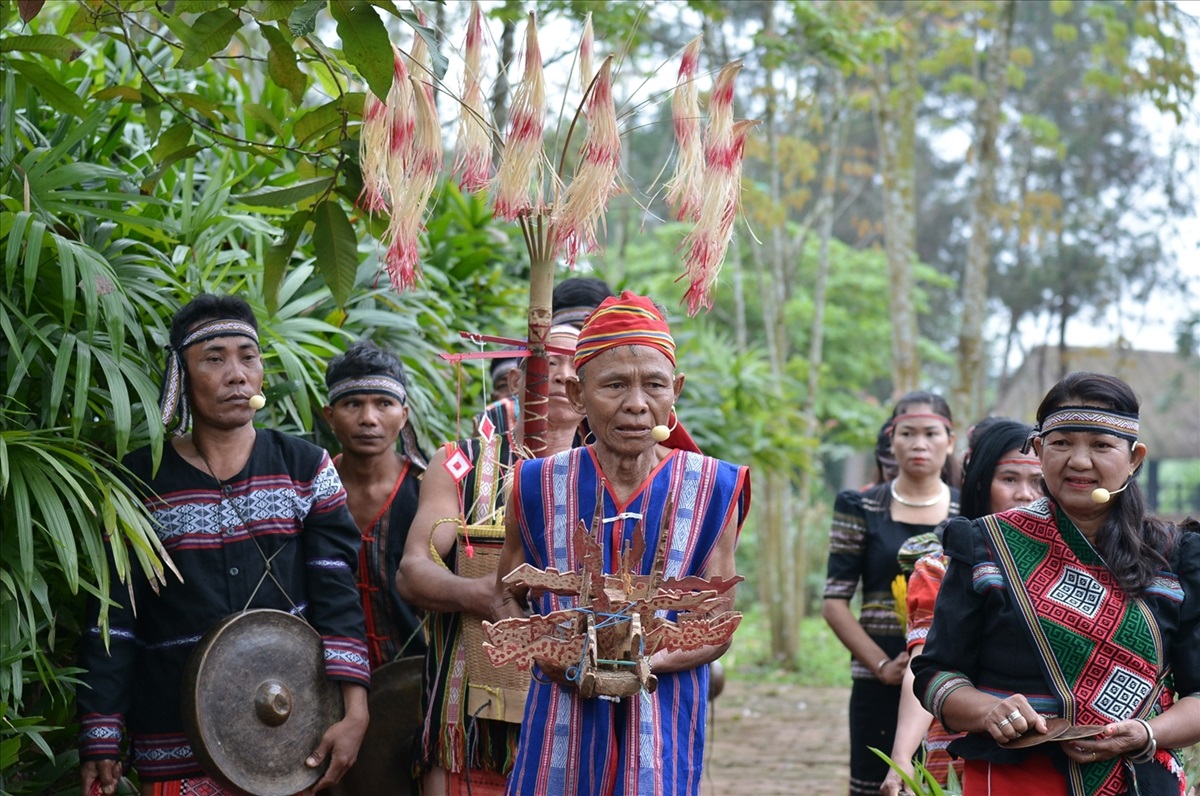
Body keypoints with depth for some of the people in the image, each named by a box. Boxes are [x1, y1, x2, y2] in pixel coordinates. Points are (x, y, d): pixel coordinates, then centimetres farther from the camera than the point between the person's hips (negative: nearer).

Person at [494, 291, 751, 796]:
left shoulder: (711, 490, -2)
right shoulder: (540, 487, 0)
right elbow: (508, 594, 11)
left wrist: (647, 661, -19)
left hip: (661, 730, -1)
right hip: (561, 722, 1)